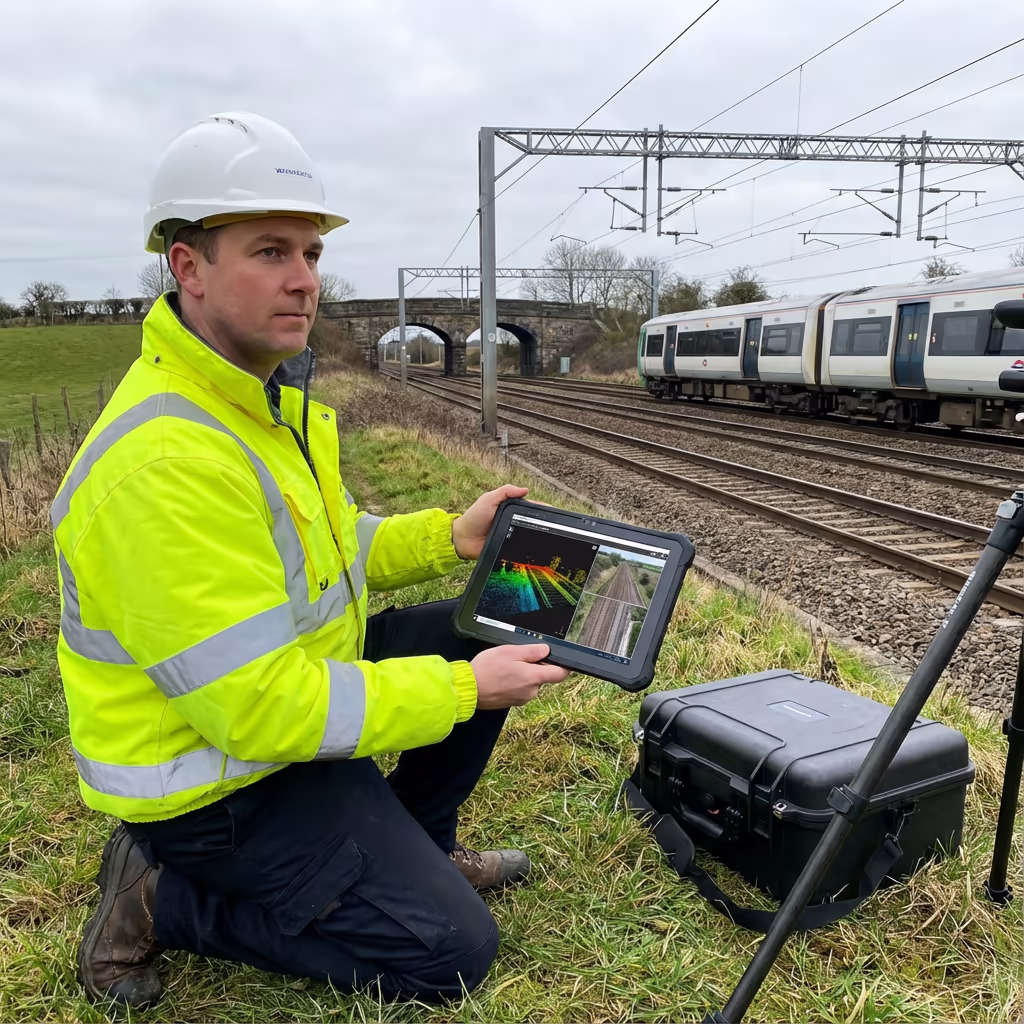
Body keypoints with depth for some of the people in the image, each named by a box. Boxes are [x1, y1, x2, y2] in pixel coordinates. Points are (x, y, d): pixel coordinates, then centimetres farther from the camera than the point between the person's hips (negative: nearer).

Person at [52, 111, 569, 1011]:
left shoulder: (272, 396, 1)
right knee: (450, 951, -6)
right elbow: (260, 707, -31)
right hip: (214, 780, -9)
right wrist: (463, 690, -22)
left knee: (489, 631, 8)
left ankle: (417, 848, 23)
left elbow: (330, 549, 13)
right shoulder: (165, 462, -31)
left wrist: (448, 537, -3)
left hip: (290, 675, 9)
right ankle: (164, 897, 4)